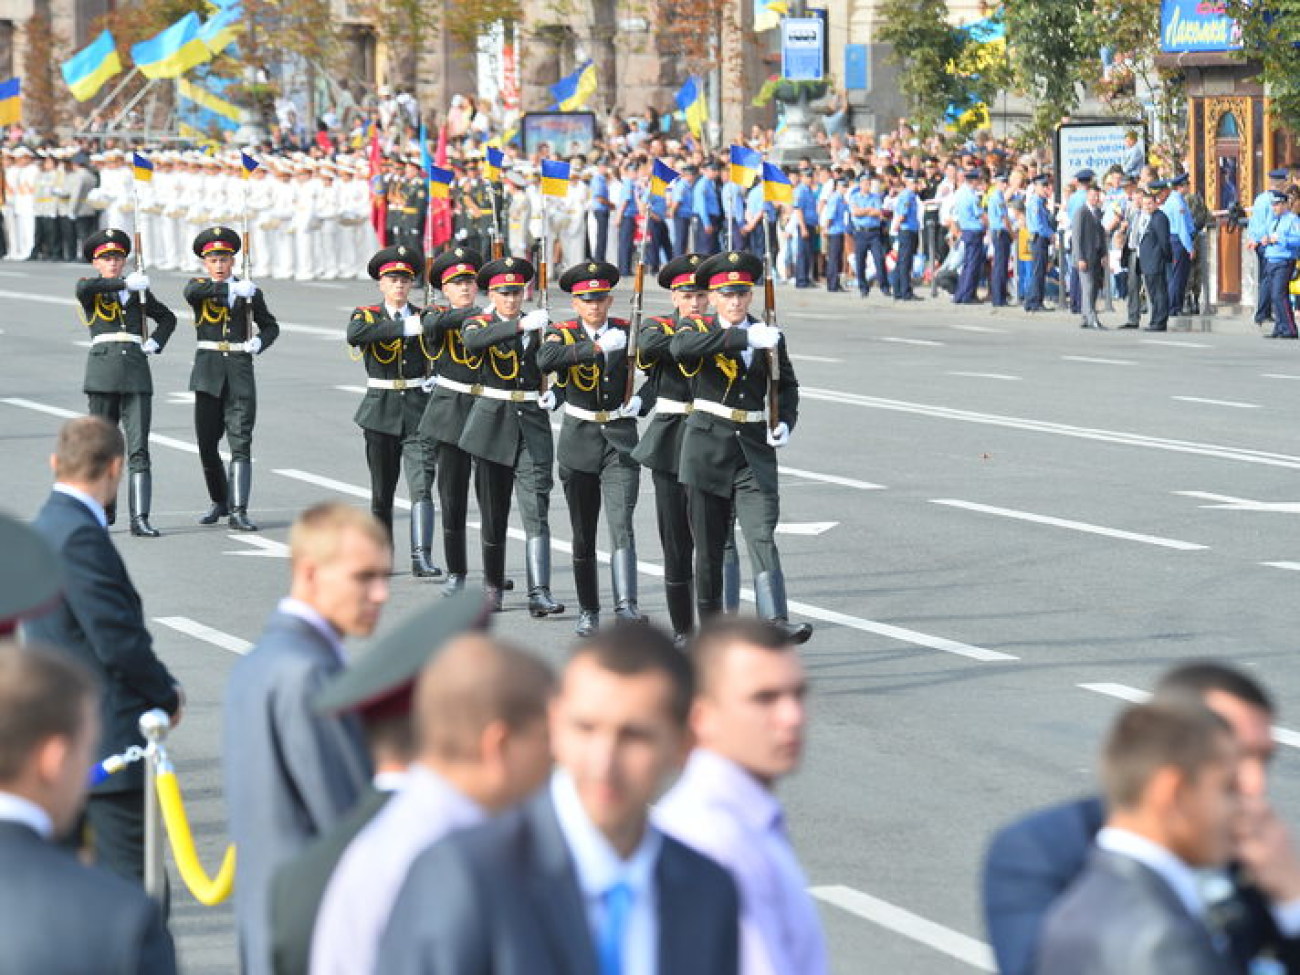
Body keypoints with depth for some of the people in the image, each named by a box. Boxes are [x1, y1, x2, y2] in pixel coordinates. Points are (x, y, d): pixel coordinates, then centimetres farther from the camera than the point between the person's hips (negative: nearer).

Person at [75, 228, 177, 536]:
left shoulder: (139, 290, 16)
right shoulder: (89, 289, 7)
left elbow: (168, 318, 28)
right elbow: (84, 288, -18)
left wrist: (154, 344, 11)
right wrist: (126, 284, -17)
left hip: (136, 374, 1)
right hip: (103, 371, -1)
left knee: (139, 450, -9)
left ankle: (140, 519, -15)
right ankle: (105, 512, 24)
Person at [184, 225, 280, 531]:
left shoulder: (250, 292, 9)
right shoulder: (200, 287, 5)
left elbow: (270, 325, 20)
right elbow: (192, 293, -20)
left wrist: (259, 343, -2)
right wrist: (231, 288, -25)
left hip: (240, 371, -1)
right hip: (208, 372, 1)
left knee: (241, 443, -10)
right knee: (207, 444, 6)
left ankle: (238, 511, -14)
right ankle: (219, 502, 27)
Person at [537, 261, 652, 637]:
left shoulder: (628, 332, 3)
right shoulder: (564, 333, -3)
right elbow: (545, 359, -26)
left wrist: (641, 401, -4)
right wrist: (596, 347, -32)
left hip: (621, 440, 0)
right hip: (579, 443, 0)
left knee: (622, 525, -16)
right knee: (583, 535, 8)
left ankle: (626, 604, -25)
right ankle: (588, 612, 19)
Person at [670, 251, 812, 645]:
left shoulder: (770, 337, 8)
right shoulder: (699, 331, -1)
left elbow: (786, 384, 20)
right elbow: (681, 347, -26)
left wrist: (785, 423, -1)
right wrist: (745, 337, -34)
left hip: (755, 450, 1)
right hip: (707, 447, -1)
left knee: (762, 538, -14)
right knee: (709, 548, 5)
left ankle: (776, 621, -26)